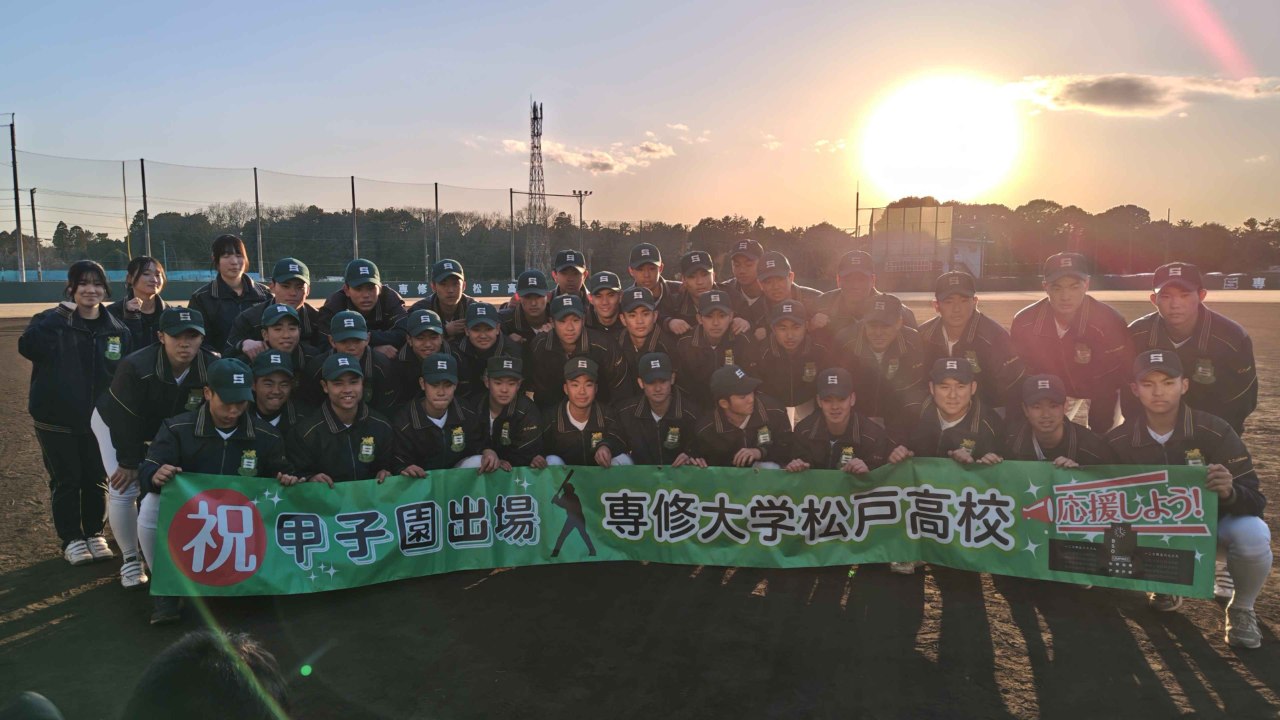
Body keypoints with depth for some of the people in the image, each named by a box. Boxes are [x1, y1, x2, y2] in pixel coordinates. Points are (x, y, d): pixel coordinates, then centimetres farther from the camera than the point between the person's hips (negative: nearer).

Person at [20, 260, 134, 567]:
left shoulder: (118, 330, 2)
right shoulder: (52, 321, -8)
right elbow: (27, 346, -29)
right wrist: (60, 315, -33)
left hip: (99, 421, 3)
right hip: (56, 420, -3)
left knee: (96, 480, 11)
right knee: (66, 481, 5)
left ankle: (94, 535, 26)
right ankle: (71, 540, 18)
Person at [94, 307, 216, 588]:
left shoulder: (213, 367, -29)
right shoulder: (135, 367, -38)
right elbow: (124, 420, -27)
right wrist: (128, 462, -19)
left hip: (169, 430, 3)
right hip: (116, 424, -3)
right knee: (124, 490, -10)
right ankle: (130, 559, 9)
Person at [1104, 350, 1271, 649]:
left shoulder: (1215, 431, -19)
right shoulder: (1118, 441, -12)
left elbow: (1255, 500, -19)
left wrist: (1229, 492, -43)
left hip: (1210, 524, -2)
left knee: (1253, 534, -34)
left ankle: (1241, 609, 0)